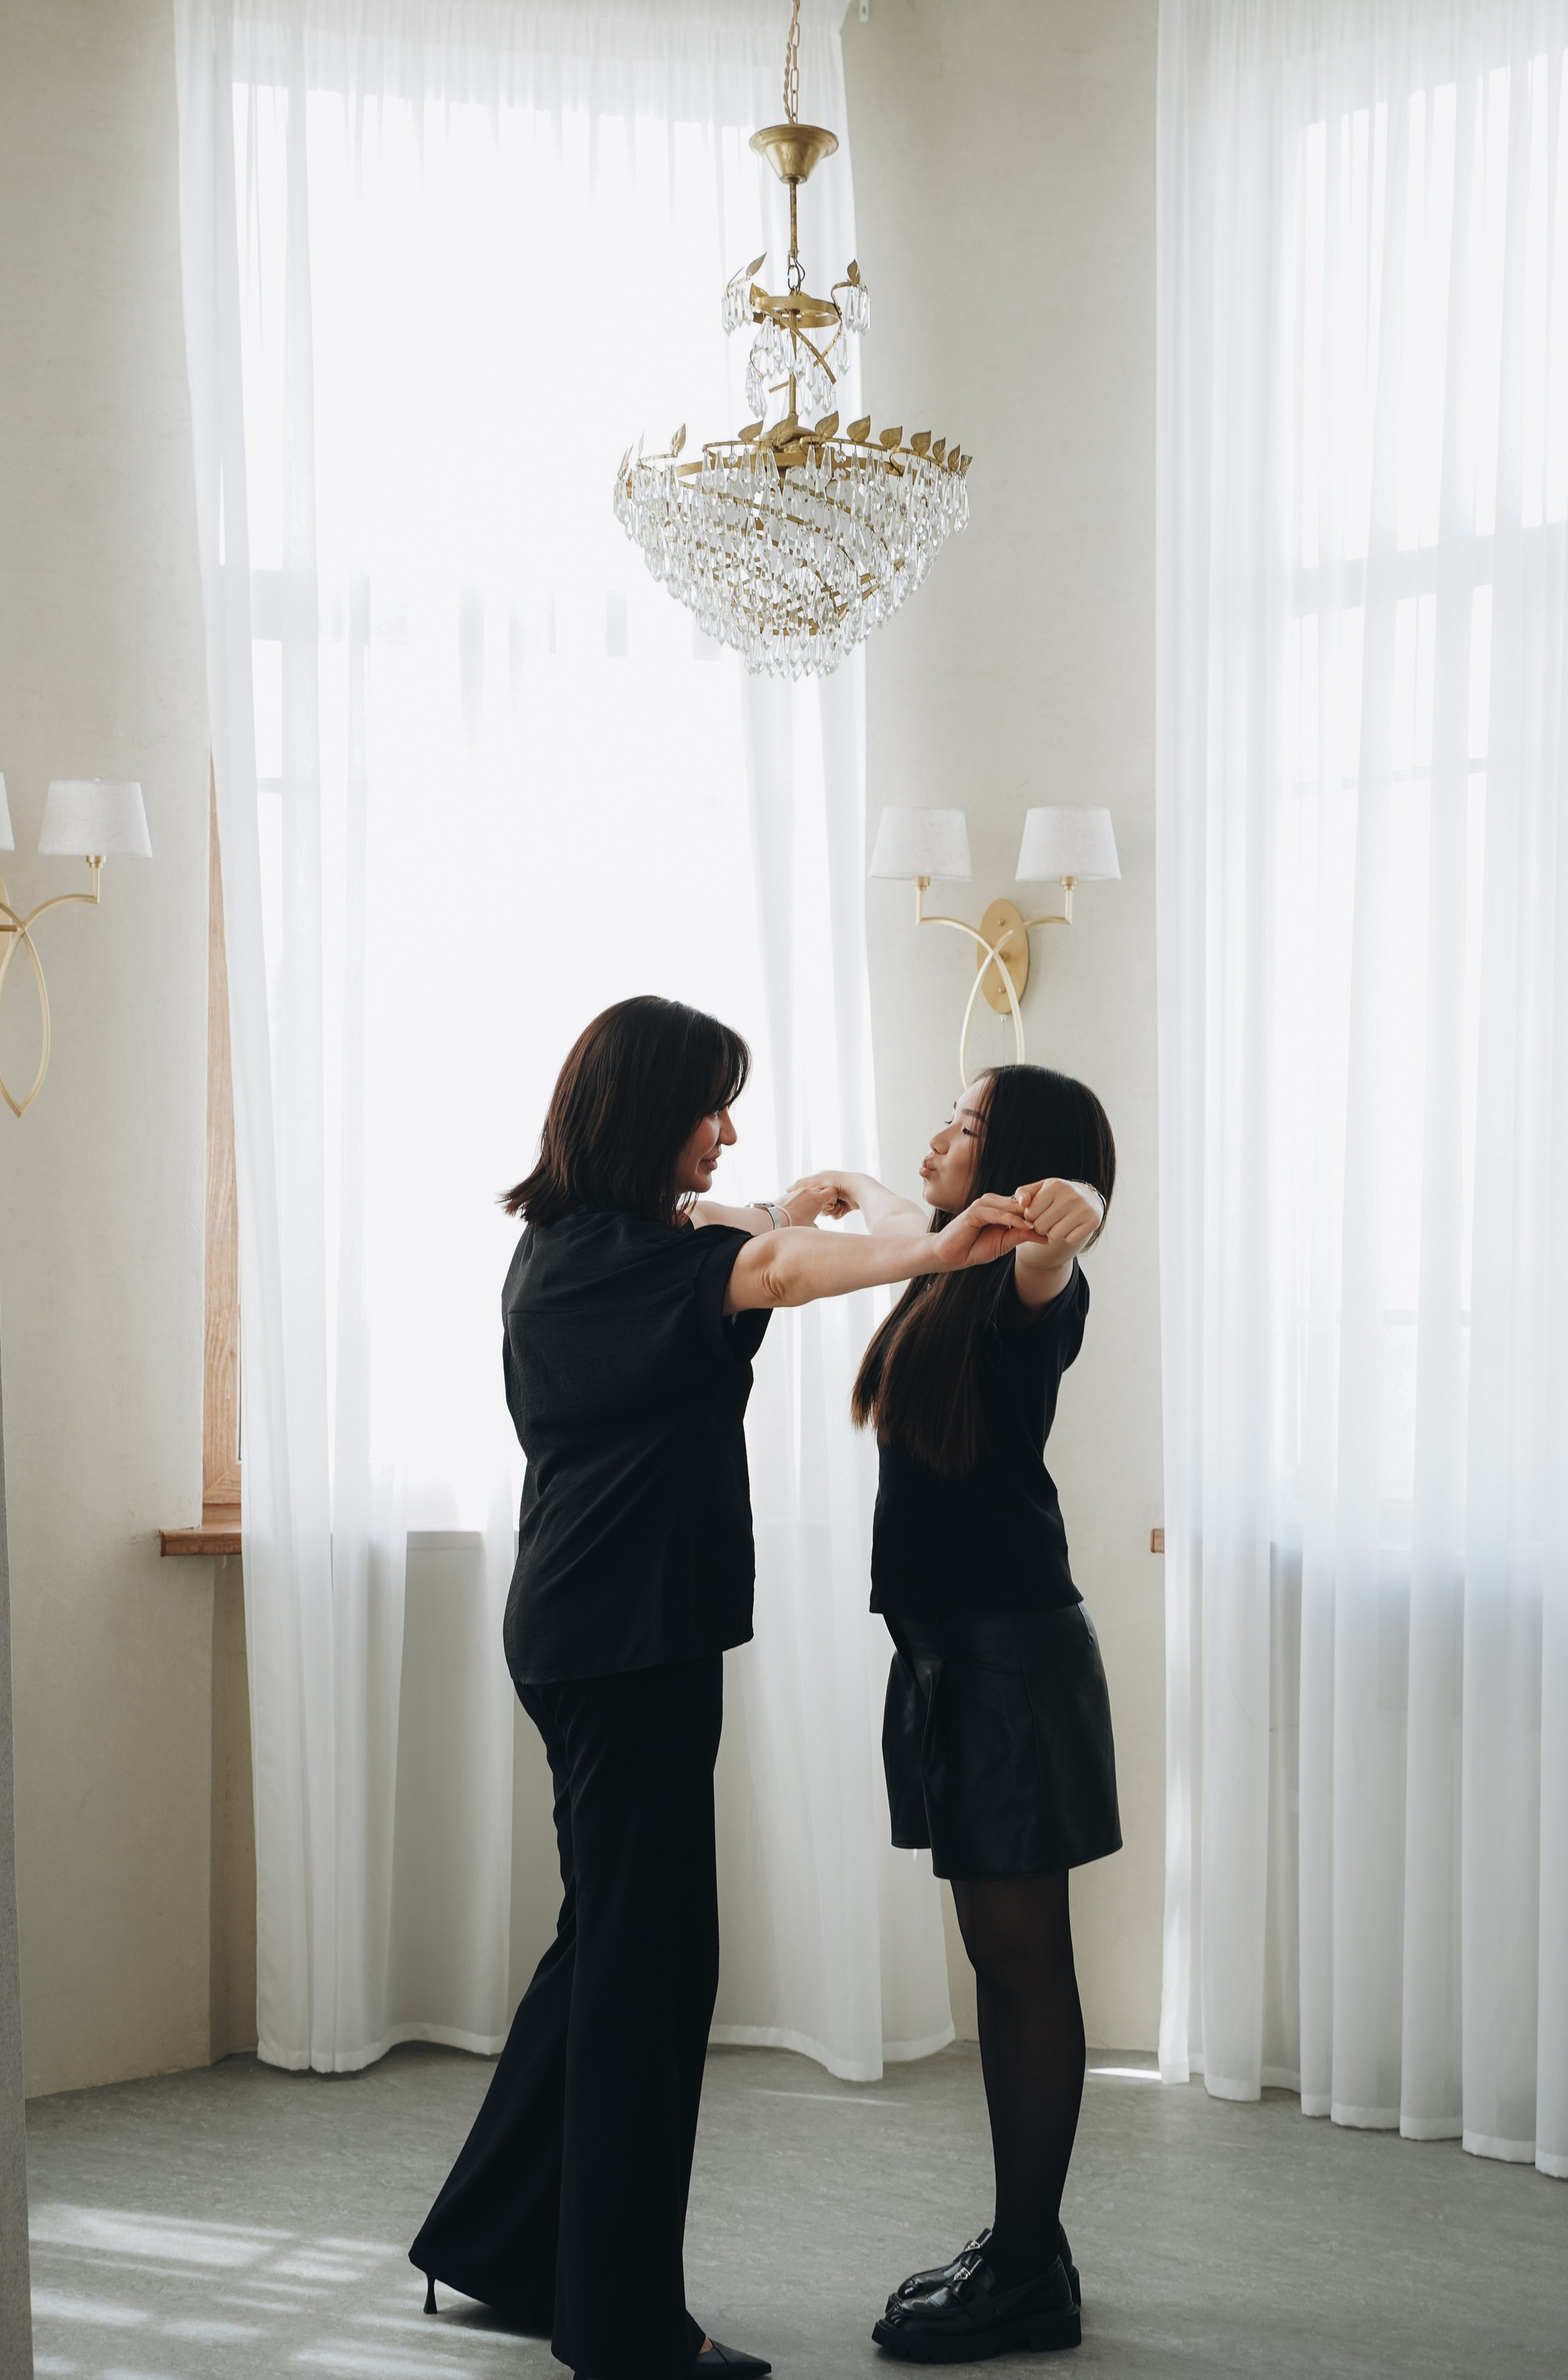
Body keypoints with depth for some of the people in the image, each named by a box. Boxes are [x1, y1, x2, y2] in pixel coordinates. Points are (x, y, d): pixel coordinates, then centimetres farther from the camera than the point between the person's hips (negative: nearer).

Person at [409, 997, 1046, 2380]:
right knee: (649, 1954, -5)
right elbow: (766, 1273, -35)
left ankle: (498, 2245, 29)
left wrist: (781, 1213, 42)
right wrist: (933, 1251, -47)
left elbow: (703, 1231, 35)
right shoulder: (613, 1255, -17)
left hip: (591, 1631, 11)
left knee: (610, 1938, 18)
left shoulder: (568, 1243, 13)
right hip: (627, 1640, -11)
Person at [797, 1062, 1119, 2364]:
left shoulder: (1033, 1285, -12)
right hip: (952, 1645, 9)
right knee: (1000, 1956, 12)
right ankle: (1019, 2248, 19)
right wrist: (845, 1188, 50)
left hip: (1012, 1644, -9)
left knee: (1023, 1959, -4)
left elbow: (1064, 1225, -36)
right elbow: (904, 1220, 37)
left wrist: (1062, 1217, -56)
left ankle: (1029, 2277, 3)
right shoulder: (957, 1277, 14)